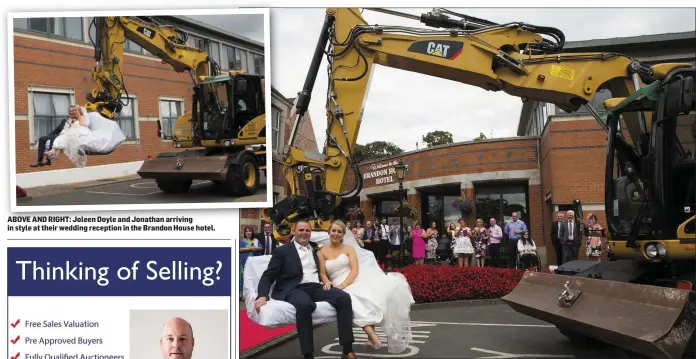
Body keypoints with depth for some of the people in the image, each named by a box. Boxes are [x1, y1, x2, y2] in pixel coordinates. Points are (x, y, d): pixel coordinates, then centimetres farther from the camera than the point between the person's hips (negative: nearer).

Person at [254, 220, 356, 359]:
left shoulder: (316, 249, 23)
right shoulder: (282, 251, 11)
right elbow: (268, 276, 3)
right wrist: (262, 296, -15)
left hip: (317, 287, 4)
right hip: (295, 289, -4)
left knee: (344, 297, -25)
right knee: (304, 304, -41)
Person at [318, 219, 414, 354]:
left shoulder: (349, 248, 13)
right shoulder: (322, 252, 12)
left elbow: (355, 270, -1)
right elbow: (322, 274, 7)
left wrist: (343, 285, -18)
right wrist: (327, 282, -17)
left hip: (356, 280, 1)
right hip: (339, 288, -1)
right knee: (352, 300, -37)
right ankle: (373, 336, -47)